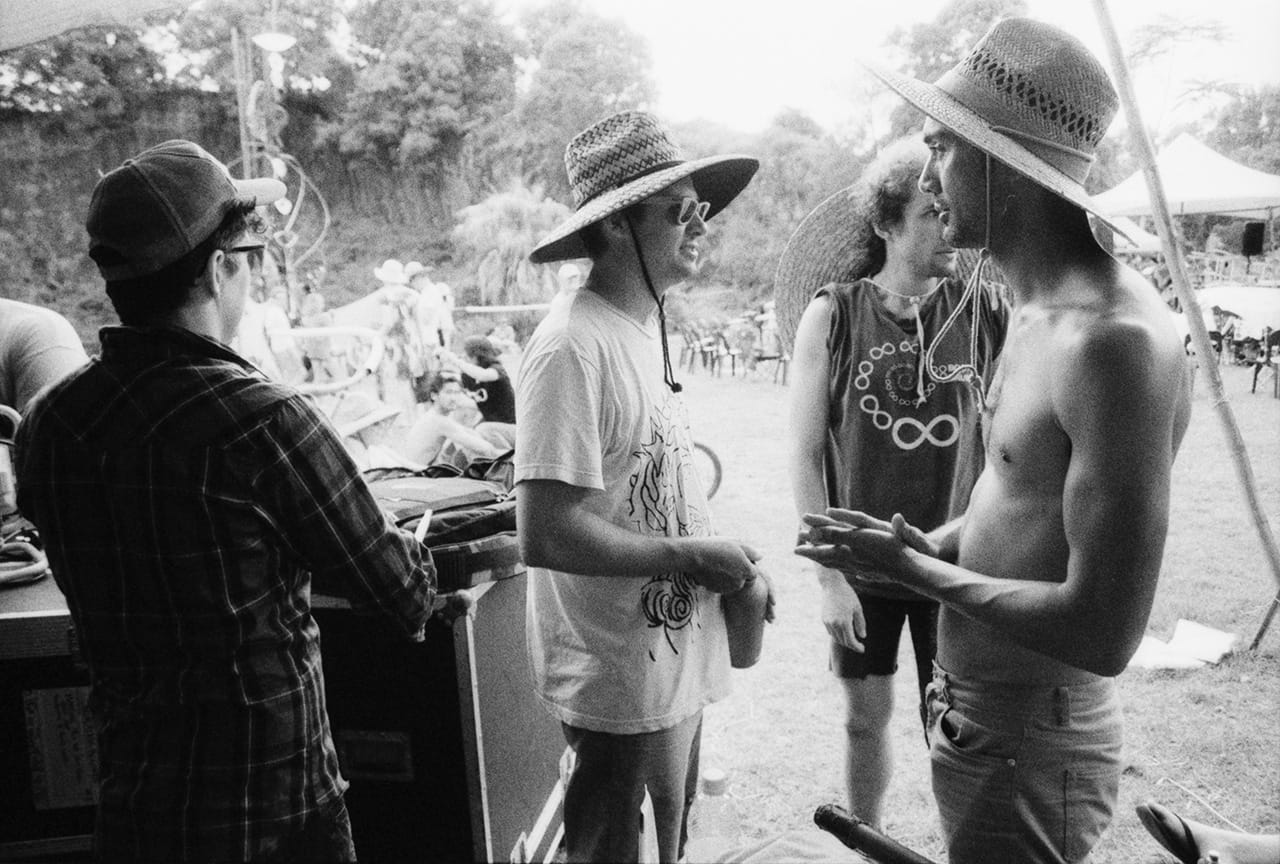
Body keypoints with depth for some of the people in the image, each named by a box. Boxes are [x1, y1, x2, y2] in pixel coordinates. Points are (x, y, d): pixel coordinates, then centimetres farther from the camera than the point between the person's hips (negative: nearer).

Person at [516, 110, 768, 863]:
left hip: (676, 655, 9)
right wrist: (691, 557, -19)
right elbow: (545, 534, -27)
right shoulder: (573, 349, -22)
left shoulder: (647, 328, 6)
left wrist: (725, 559, 1)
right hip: (622, 681, -8)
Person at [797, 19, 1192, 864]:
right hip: (980, 720, 8)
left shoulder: (1111, 340, -25)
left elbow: (1103, 631, -27)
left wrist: (912, 567, -17)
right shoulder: (1044, 310, 4)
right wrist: (921, 544, -1)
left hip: (1028, 750, -8)